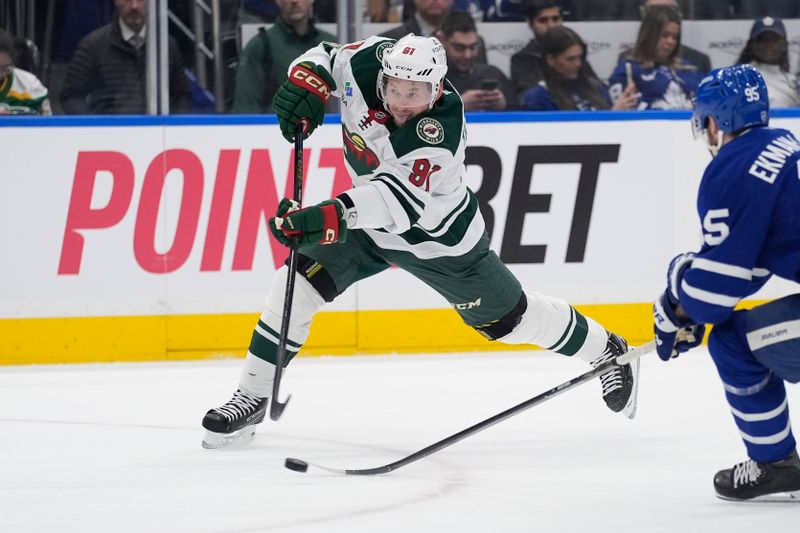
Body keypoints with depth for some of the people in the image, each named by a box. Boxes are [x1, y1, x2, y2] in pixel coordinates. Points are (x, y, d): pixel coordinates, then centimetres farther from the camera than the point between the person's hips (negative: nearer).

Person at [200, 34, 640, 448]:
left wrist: (335, 216, -64)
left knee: (506, 318, 11)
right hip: (370, 218, 5)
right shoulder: (367, 63, -23)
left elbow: (400, 198, -50)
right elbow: (325, 57, -1)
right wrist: (306, 81, -24)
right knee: (298, 285, -11)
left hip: (440, 238, -5)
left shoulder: (440, 128, -39)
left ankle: (606, 351, 36)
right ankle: (250, 400, 0)